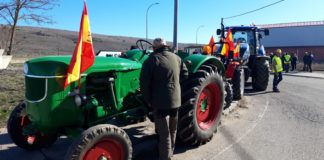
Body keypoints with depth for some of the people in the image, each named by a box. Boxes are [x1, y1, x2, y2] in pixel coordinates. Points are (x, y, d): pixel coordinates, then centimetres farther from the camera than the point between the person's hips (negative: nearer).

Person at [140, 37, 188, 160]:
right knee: (172, 130, 21)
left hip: (160, 101, -5)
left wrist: (148, 100, -3)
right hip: (175, 99, 6)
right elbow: (185, 74, 9)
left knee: (164, 134, 1)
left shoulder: (151, 60, -8)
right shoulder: (176, 58, 8)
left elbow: (144, 82, -13)